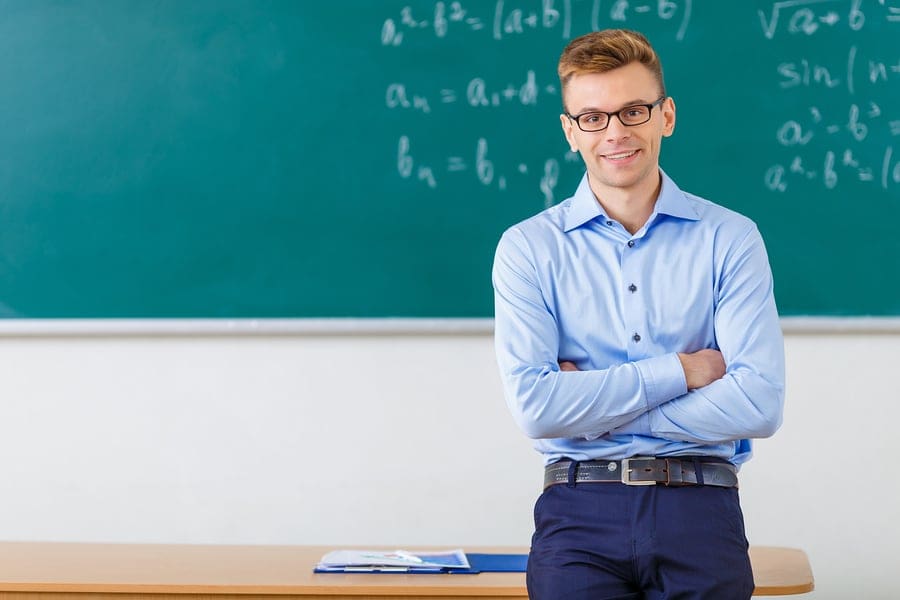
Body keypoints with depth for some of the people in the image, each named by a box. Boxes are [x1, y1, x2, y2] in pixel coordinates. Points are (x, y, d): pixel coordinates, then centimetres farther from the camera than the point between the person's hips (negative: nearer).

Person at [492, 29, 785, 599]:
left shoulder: (730, 238, 5)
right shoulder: (529, 247, 5)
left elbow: (760, 403, -5)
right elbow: (535, 406, -7)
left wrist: (592, 405, -6)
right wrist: (680, 371, -6)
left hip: (700, 508, 1)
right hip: (580, 509, -1)